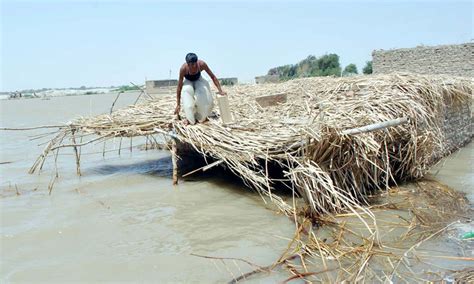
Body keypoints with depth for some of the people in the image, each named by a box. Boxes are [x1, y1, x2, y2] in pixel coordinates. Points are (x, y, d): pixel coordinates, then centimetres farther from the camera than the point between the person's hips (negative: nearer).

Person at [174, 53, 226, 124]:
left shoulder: (201, 64, -34)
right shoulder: (183, 68, -35)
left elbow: (213, 77, -20)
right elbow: (179, 87, -27)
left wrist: (220, 91, -23)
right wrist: (178, 105, -25)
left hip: (198, 80, 1)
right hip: (188, 82, -1)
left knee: (205, 99, -21)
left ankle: (201, 116, 4)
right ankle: (189, 118, -8)